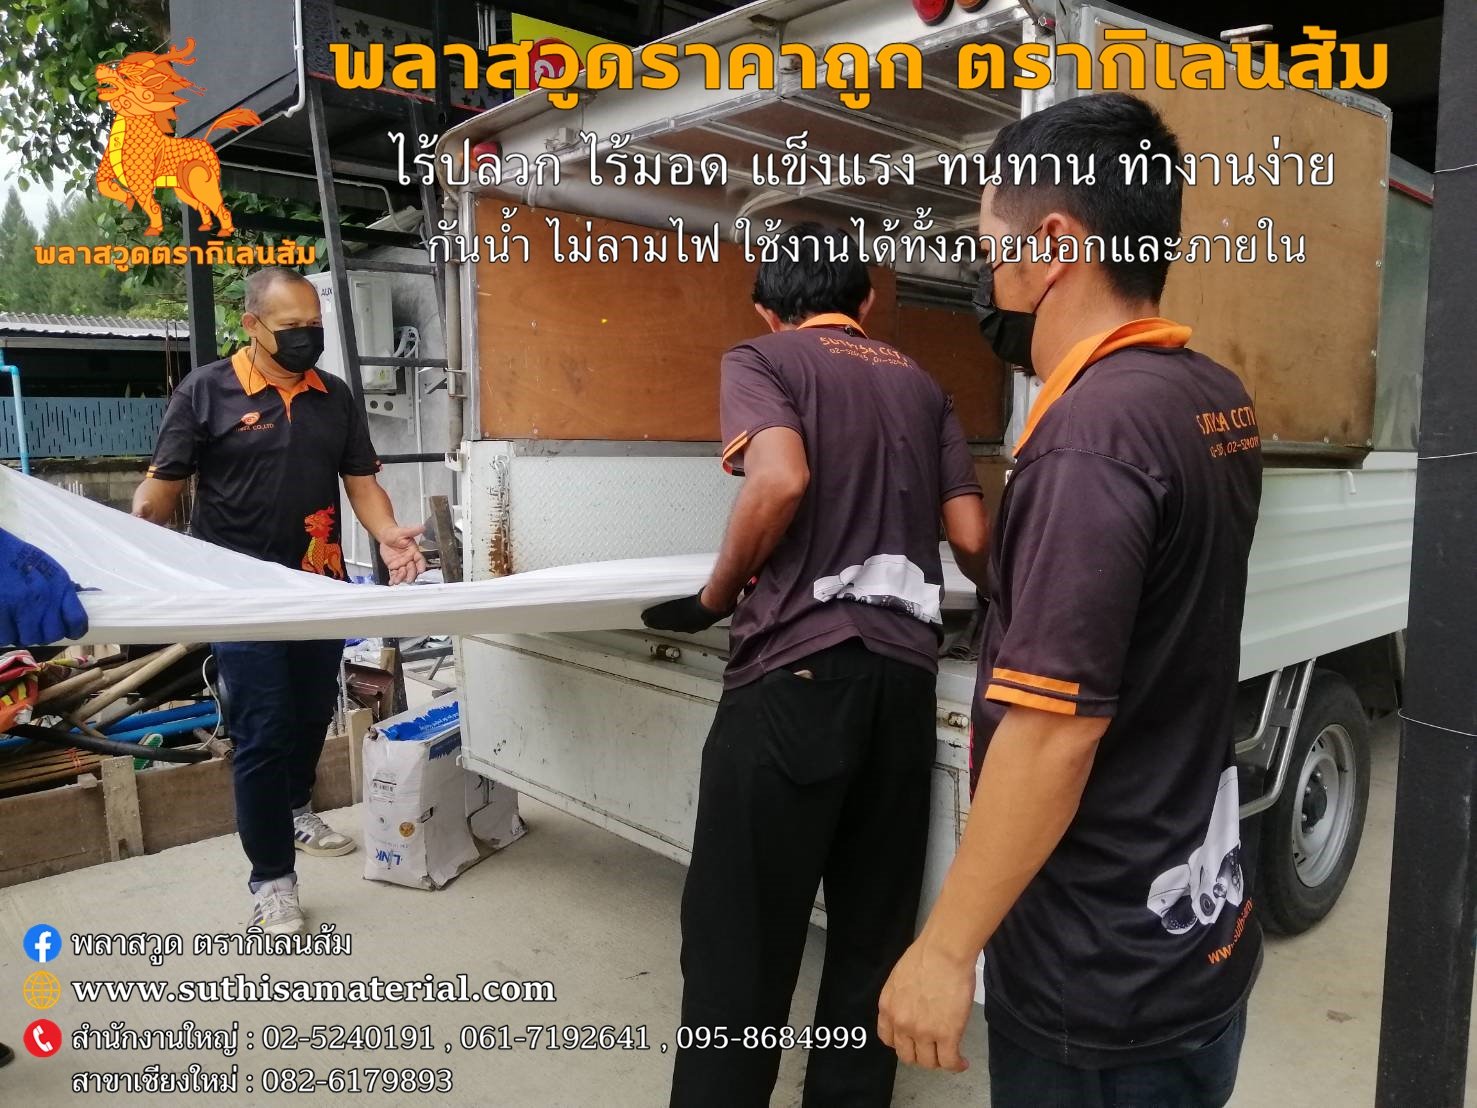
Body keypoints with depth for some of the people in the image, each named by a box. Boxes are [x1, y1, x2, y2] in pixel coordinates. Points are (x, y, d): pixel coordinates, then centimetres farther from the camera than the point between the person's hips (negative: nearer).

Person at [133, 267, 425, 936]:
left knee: (314, 711, 19)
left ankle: (296, 811, 45)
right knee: (262, 731, -4)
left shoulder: (335, 396, 7)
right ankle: (271, 878, 9)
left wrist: (387, 534, -13)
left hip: (321, 586, 5)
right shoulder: (206, 391, -6)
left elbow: (361, 480, 6)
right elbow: (163, 484, -6)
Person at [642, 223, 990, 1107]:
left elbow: (781, 480, -16)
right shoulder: (921, 385, 18)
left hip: (796, 669, -5)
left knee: (743, 933, 4)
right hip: (903, 673, 5)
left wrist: (714, 599, -2)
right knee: (875, 931, 15)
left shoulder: (759, 359, 5)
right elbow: (972, 538, 11)